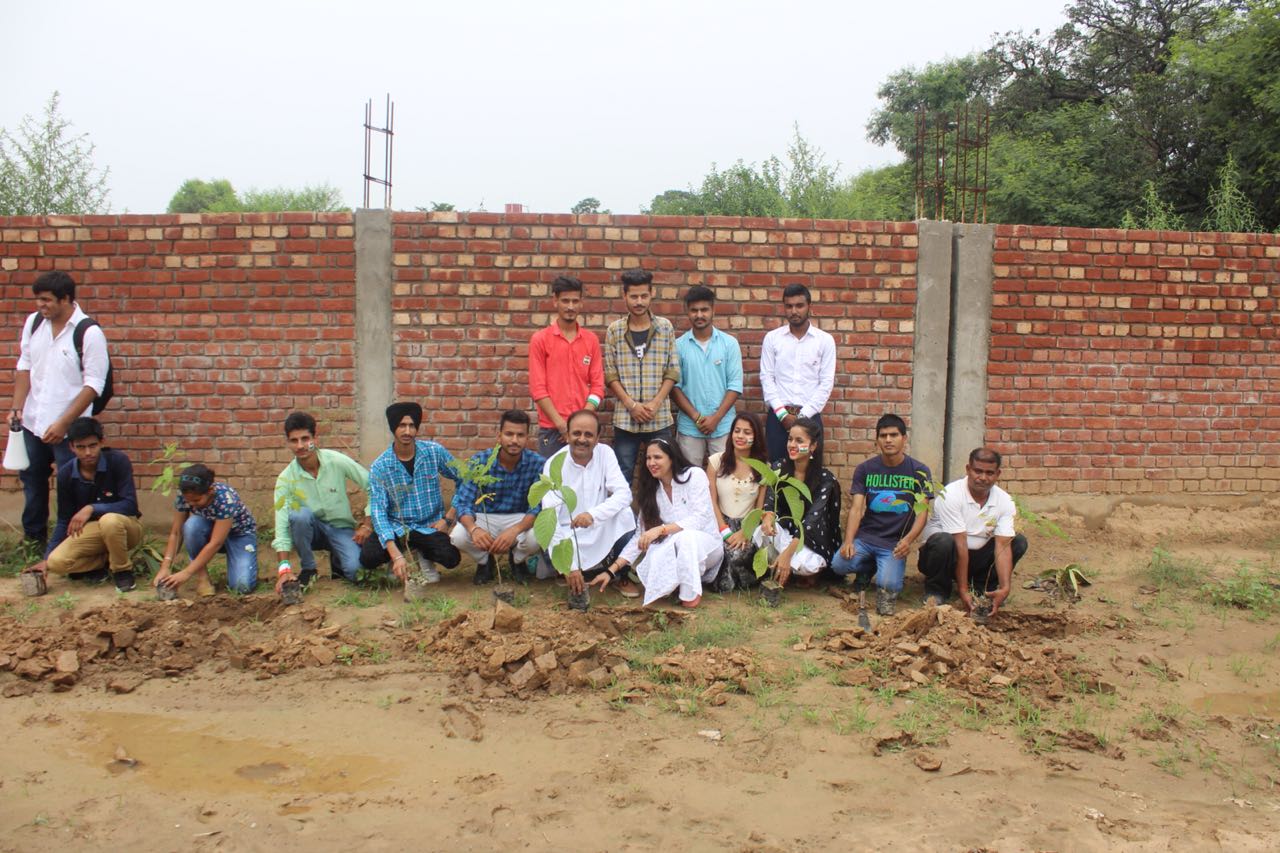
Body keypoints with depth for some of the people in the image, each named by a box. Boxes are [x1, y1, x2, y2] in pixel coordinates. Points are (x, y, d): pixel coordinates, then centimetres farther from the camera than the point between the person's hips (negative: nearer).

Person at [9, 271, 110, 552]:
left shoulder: (89, 333, -15)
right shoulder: (33, 322, 2)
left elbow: (94, 385, -15)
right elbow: (24, 367, 10)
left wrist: (63, 424, -18)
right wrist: (17, 407, 0)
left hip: (68, 428, -6)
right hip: (33, 422, 6)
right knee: (32, 480, 19)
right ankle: (34, 536, 37)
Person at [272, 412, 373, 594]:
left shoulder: (337, 461, -16)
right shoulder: (286, 479, -14)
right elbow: (282, 524, -18)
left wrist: (367, 525, -13)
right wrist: (284, 568, -27)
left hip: (342, 529, -1)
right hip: (312, 530, 1)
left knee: (354, 570, -28)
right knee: (299, 515, -34)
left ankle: (337, 559, 11)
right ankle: (308, 569, -9)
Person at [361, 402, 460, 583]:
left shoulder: (435, 452, -7)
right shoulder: (379, 467, -10)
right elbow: (378, 512, -17)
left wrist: (448, 518, -6)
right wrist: (396, 555, -30)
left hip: (430, 526, 0)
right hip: (396, 527, 0)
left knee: (451, 558, -28)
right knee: (368, 557, -28)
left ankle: (424, 555, 9)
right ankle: (403, 553, 8)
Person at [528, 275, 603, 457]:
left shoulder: (591, 339, 8)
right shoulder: (540, 339, 0)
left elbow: (597, 385, 5)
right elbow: (537, 388, -5)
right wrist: (561, 424, -11)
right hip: (551, 428, -2)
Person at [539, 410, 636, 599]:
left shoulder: (605, 453, -8)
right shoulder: (554, 464, -16)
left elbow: (624, 494, -18)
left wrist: (594, 514, -39)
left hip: (601, 532, 2)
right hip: (567, 535, -2)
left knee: (625, 515, -27)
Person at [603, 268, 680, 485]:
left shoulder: (665, 327, 4)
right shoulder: (614, 330, 3)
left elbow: (673, 371, 2)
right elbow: (610, 374, 1)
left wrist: (655, 403, -9)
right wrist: (632, 405, -10)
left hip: (660, 417, 0)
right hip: (625, 418, 0)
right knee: (622, 477, 5)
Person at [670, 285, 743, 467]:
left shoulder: (730, 343, 1)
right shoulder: (679, 346, 1)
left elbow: (735, 385, -2)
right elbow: (674, 386, -1)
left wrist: (716, 418, -10)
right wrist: (696, 417, -10)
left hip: (723, 426, 0)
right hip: (689, 427, 0)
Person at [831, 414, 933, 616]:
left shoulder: (919, 471, 1)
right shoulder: (865, 469, 4)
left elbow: (922, 513, -5)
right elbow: (856, 508, -3)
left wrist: (908, 540, -25)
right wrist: (848, 542, -19)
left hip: (895, 543, -2)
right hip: (865, 537, 2)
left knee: (888, 585, -28)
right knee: (839, 564, -25)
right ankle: (866, 569, 10)